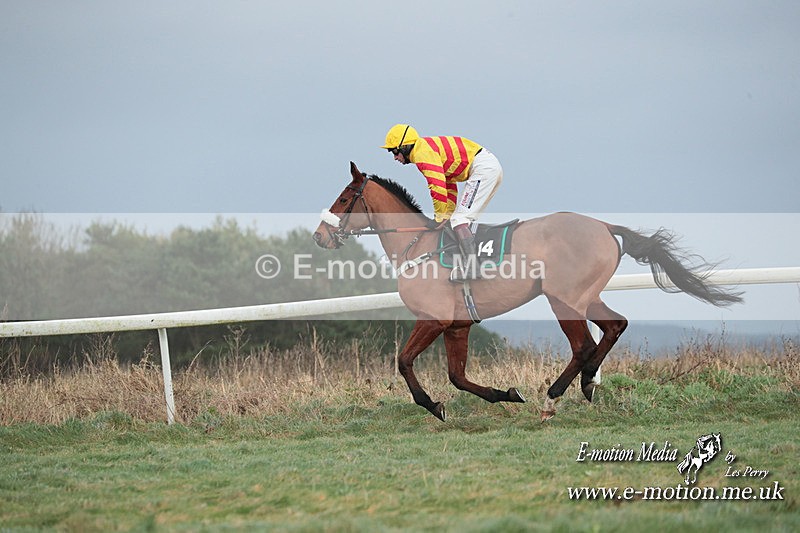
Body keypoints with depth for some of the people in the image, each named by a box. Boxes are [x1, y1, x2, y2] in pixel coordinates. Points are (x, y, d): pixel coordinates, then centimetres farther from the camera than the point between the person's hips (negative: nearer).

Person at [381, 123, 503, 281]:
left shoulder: (422, 153, -12)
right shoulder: (428, 149, 21)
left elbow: (438, 187, -18)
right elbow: (449, 186, 23)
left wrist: (440, 218, -8)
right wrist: (447, 215, 15)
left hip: (483, 167, -11)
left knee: (459, 220, -15)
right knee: (462, 220, 15)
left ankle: (471, 269, -26)